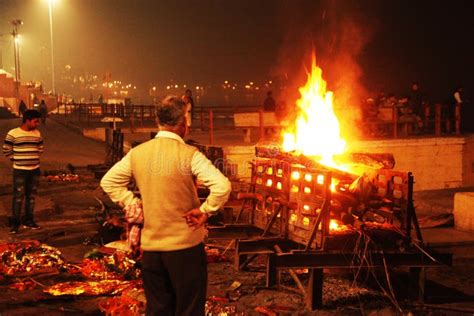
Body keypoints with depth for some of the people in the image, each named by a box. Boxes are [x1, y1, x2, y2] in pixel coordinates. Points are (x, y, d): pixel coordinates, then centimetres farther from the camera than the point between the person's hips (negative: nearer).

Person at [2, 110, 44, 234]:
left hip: (35, 170, 5)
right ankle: (15, 223, 4)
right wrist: (17, 160, 2)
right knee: (18, 197, -3)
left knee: (31, 196, 11)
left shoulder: (37, 134, 5)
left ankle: (29, 220, 22)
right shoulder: (13, 133, -9)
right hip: (20, 171, -5)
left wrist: (33, 159, 9)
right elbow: (6, 150, -2)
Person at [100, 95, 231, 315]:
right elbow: (222, 186, -25)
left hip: (150, 247, 5)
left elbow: (108, 182, 12)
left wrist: (133, 205, 9)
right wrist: (205, 210, -11)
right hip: (185, 247, -4)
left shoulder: (137, 153, 1)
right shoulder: (188, 155, -15)